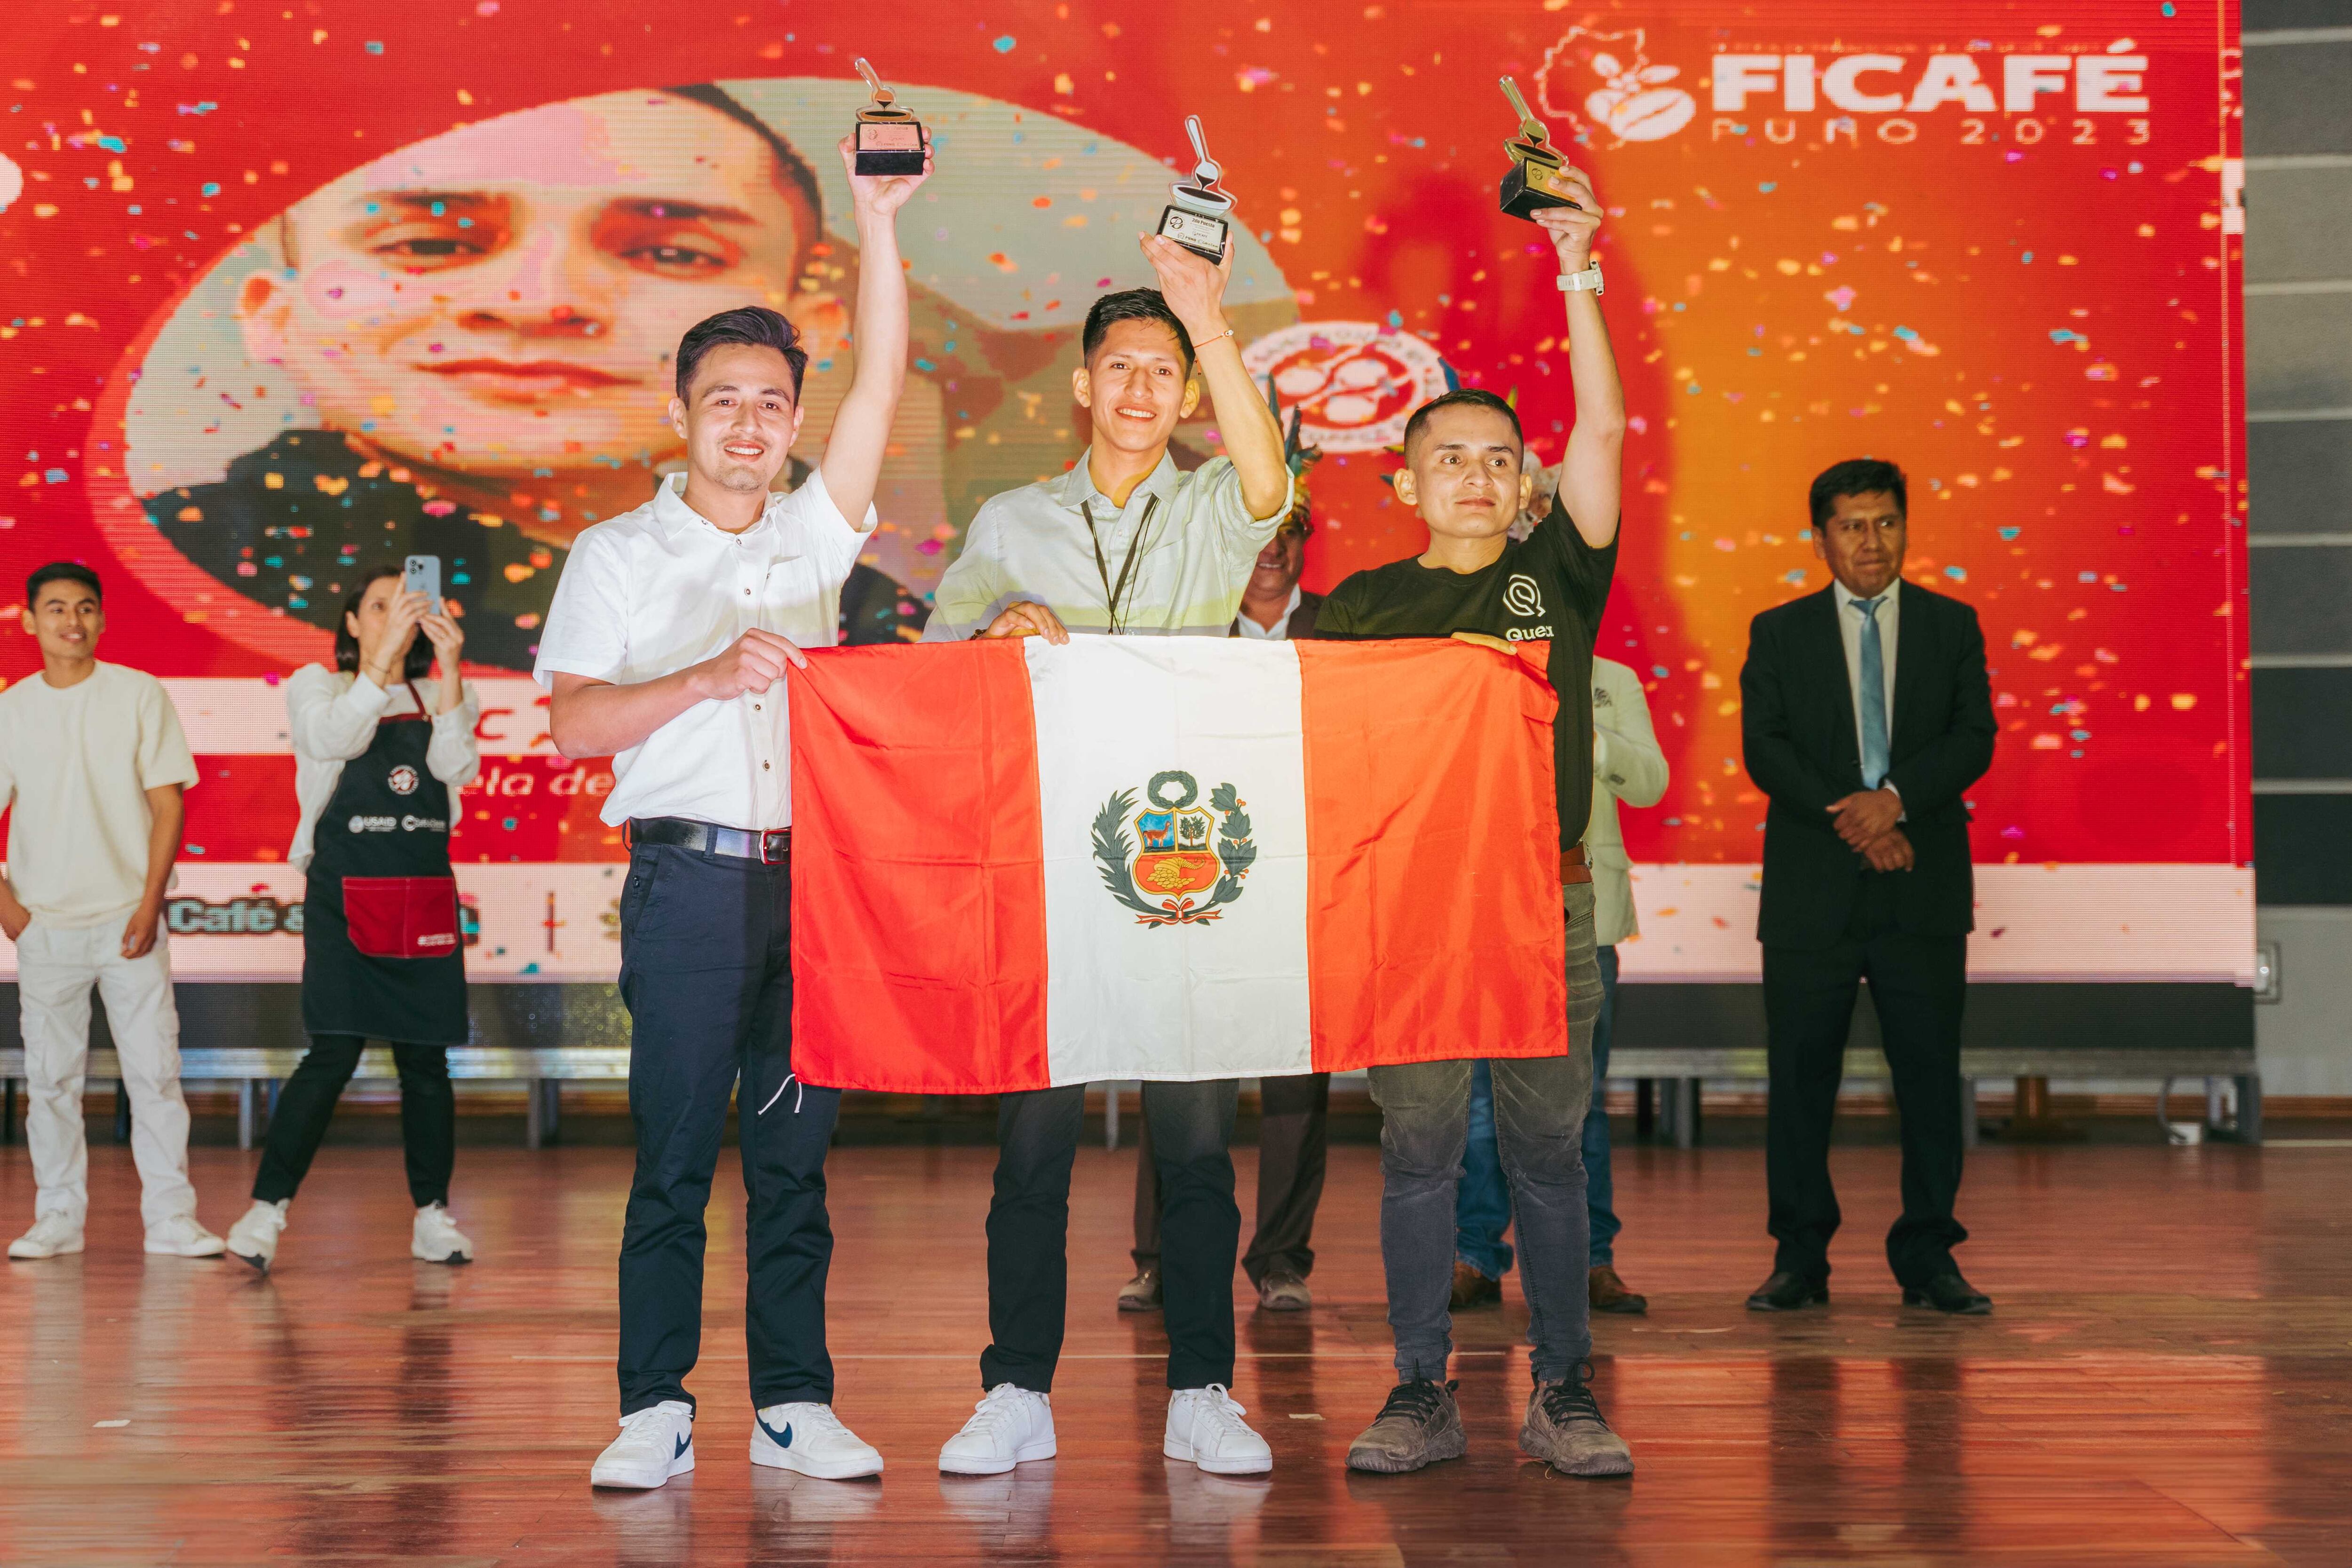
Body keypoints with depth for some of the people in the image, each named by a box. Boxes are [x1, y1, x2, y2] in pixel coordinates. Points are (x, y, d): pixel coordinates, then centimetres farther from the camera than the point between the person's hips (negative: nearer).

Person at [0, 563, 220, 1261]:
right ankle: (57, 1217, 14)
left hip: (129, 919, -2)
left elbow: (167, 804, -1)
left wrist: (150, 906, -8)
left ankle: (171, 1218, 3)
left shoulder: (139, 694, 1)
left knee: (154, 1070, -3)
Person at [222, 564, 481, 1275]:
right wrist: (382, 657, -24)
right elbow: (332, 740, -14)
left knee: (426, 1059, 4)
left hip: (425, 899, 3)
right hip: (344, 896, -3)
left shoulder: (438, 698, 13)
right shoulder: (317, 685, 8)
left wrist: (451, 671, -18)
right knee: (333, 1054, -11)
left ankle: (433, 1217, 11)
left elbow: (458, 768, -6)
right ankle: (267, 1207, -5)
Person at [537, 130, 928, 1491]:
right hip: (689, 877, -3)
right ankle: (657, 1409, 0)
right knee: (674, 1149, -4)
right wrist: (704, 677, -15)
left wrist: (878, 225, -3)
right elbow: (575, 724, -1)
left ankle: (794, 1401, 7)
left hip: (814, 873, 3)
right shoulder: (620, 554, 8)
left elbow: (883, 385, 5)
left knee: (797, 1149, 3)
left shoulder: (815, 535, 15)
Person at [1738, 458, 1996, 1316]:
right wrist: (1848, 821, -15)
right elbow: (1764, 748, -3)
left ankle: (1928, 1257, 9)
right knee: (1800, 1074, 1)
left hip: (1923, 891, 0)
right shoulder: (1778, 633, 8)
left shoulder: (1953, 626, 10)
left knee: (1930, 1071, 1)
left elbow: (1974, 738, -1)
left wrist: (1895, 799, -18)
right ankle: (1800, 1258, 10)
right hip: (1812, 890, 0)